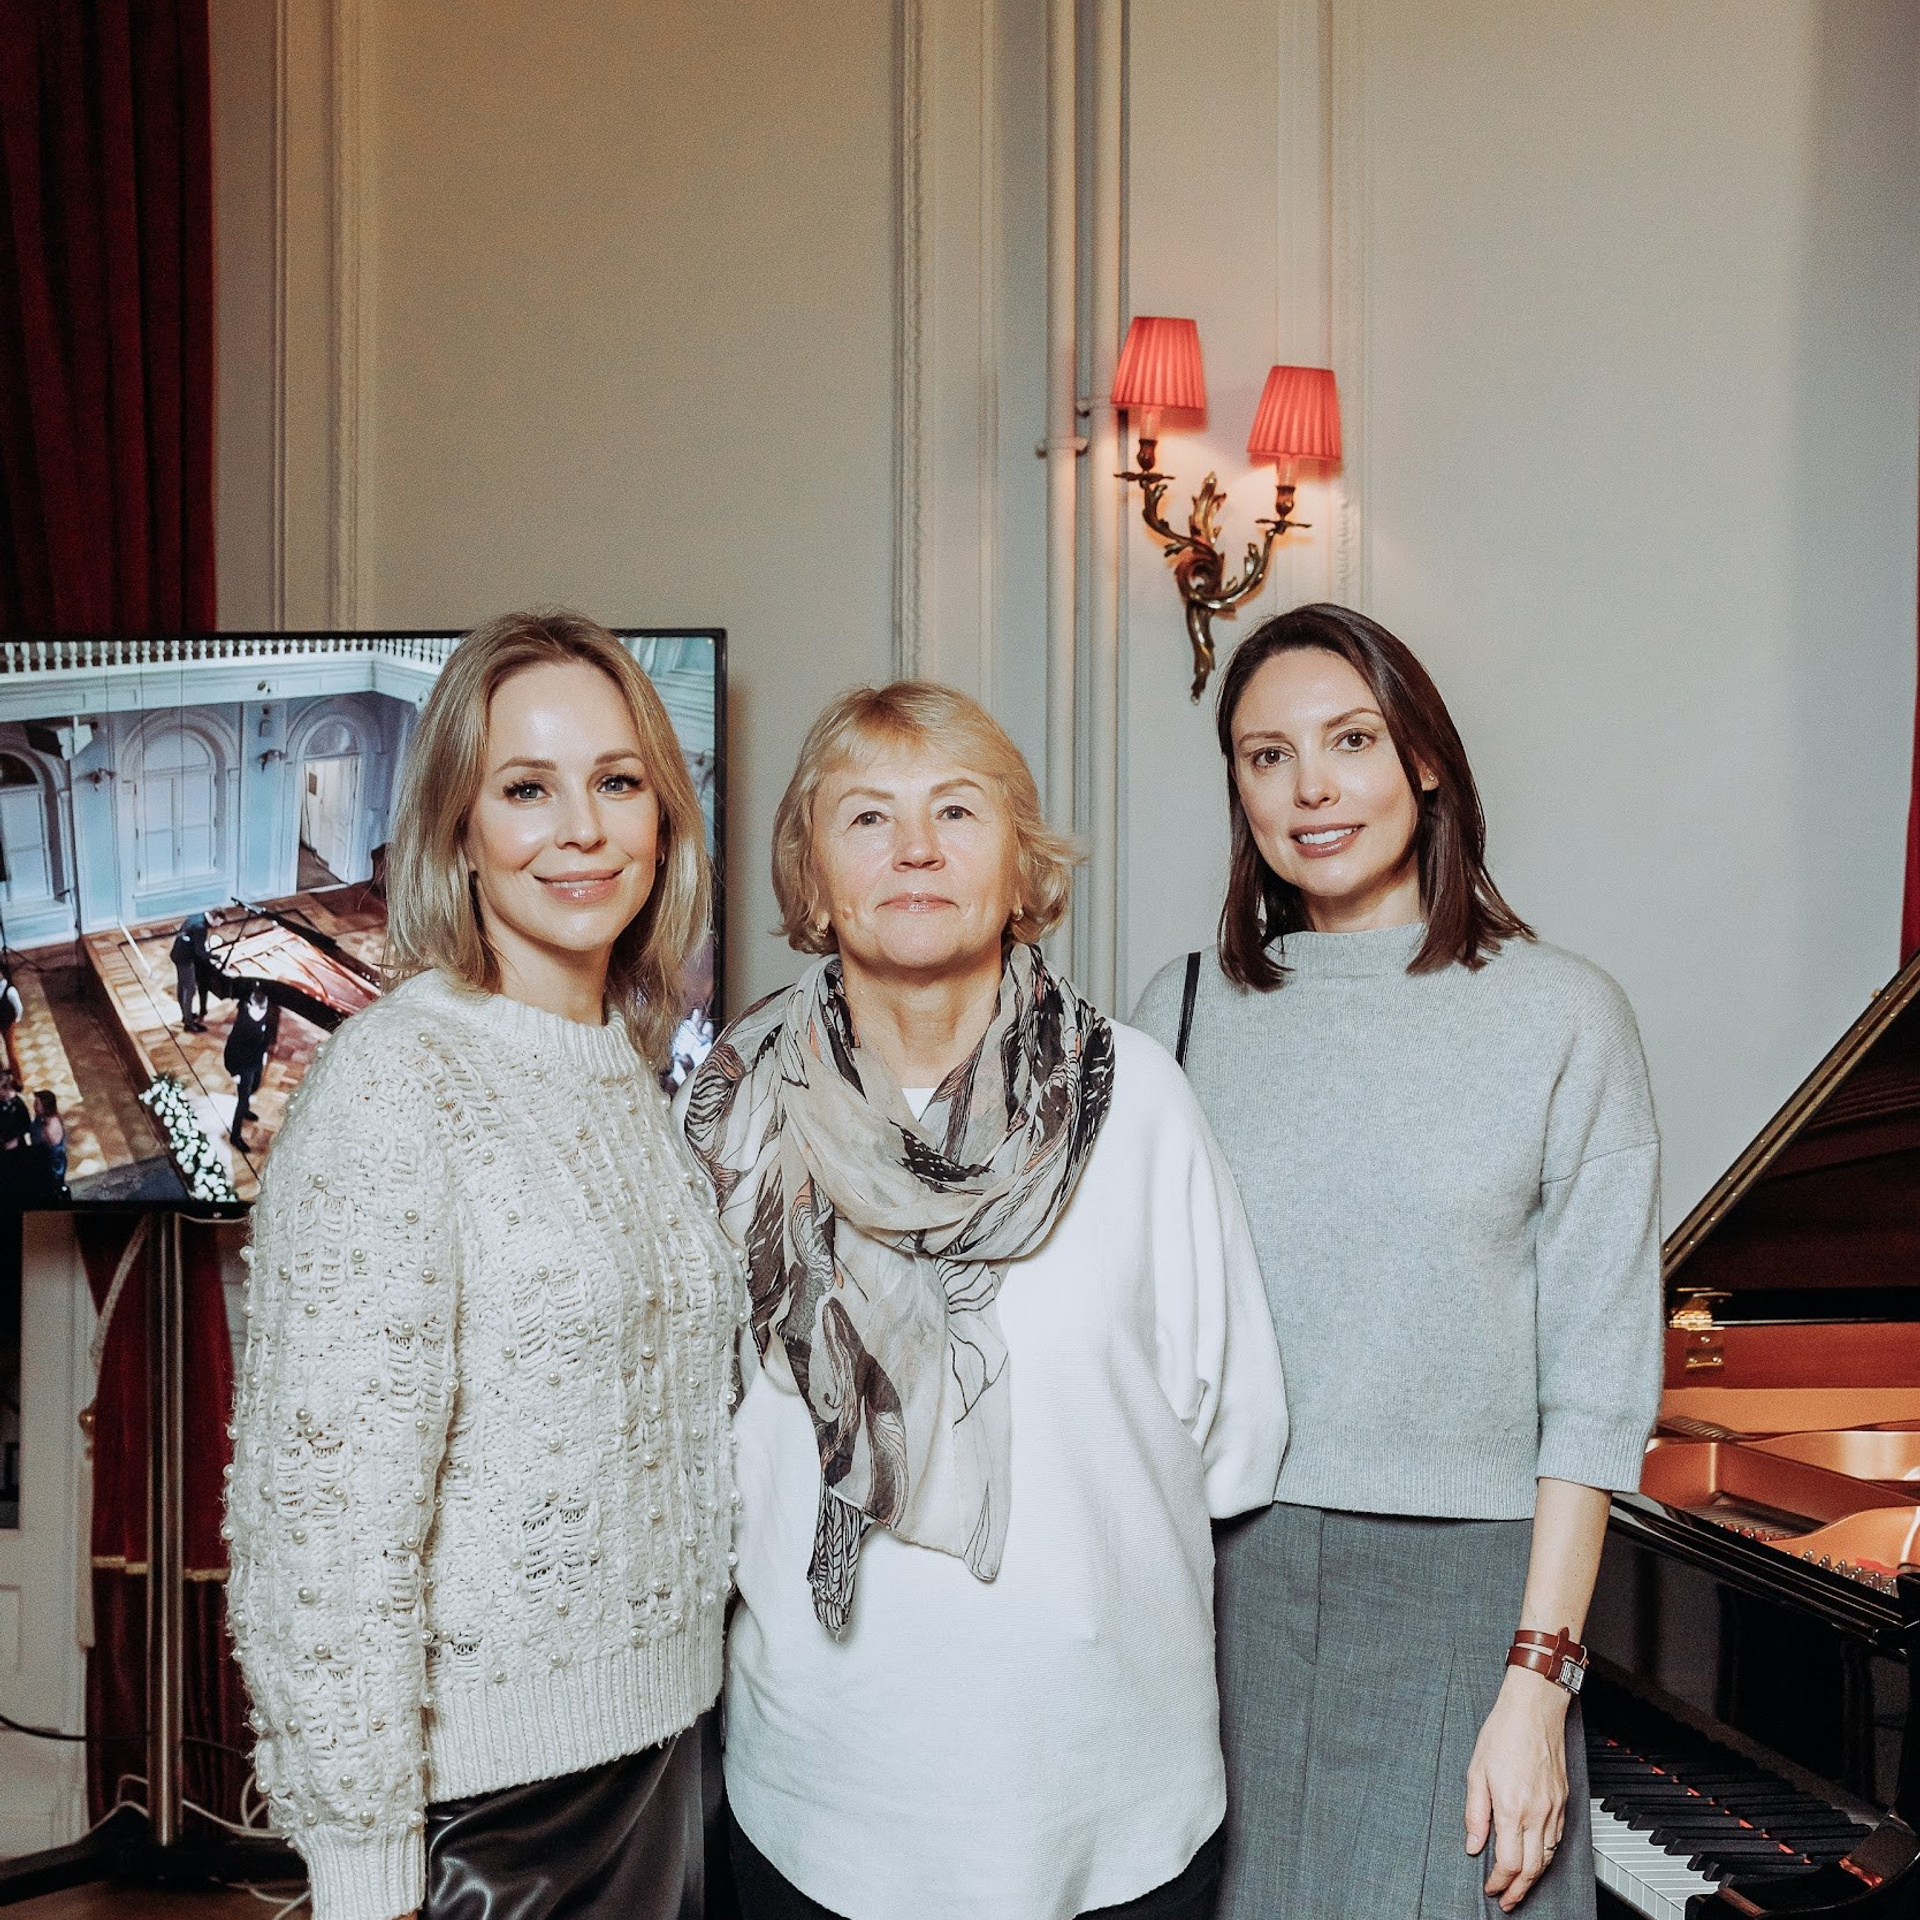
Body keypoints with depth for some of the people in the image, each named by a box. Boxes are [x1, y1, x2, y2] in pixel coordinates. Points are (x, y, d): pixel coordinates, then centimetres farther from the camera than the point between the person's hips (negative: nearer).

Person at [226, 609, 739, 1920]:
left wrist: (681, 1688, 15)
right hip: (480, 1775, -7)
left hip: (660, 1736, 7)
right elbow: (331, 1500, -20)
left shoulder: (633, 1067, 6)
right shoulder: (398, 1085, -17)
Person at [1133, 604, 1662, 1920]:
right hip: (1219, 1577, 2)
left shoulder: (1562, 1015, -4)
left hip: (1456, 1583, -2)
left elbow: (1598, 1383, -5)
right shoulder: (1187, 1011, 4)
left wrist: (1538, 1677, -10)